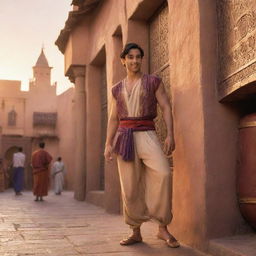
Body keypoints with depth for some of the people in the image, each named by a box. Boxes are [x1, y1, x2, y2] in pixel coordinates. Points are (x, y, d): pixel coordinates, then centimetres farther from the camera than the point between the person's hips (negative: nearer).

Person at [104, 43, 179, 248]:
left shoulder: (153, 81, 7)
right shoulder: (117, 89, 16)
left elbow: (166, 108, 1)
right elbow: (113, 118, 17)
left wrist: (170, 134, -11)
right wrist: (108, 144, 6)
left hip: (147, 134, -3)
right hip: (124, 137, 3)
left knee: (163, 173, -25)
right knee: (130, 187, 1)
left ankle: (163, 229, -15)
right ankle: (136, 232, 13)